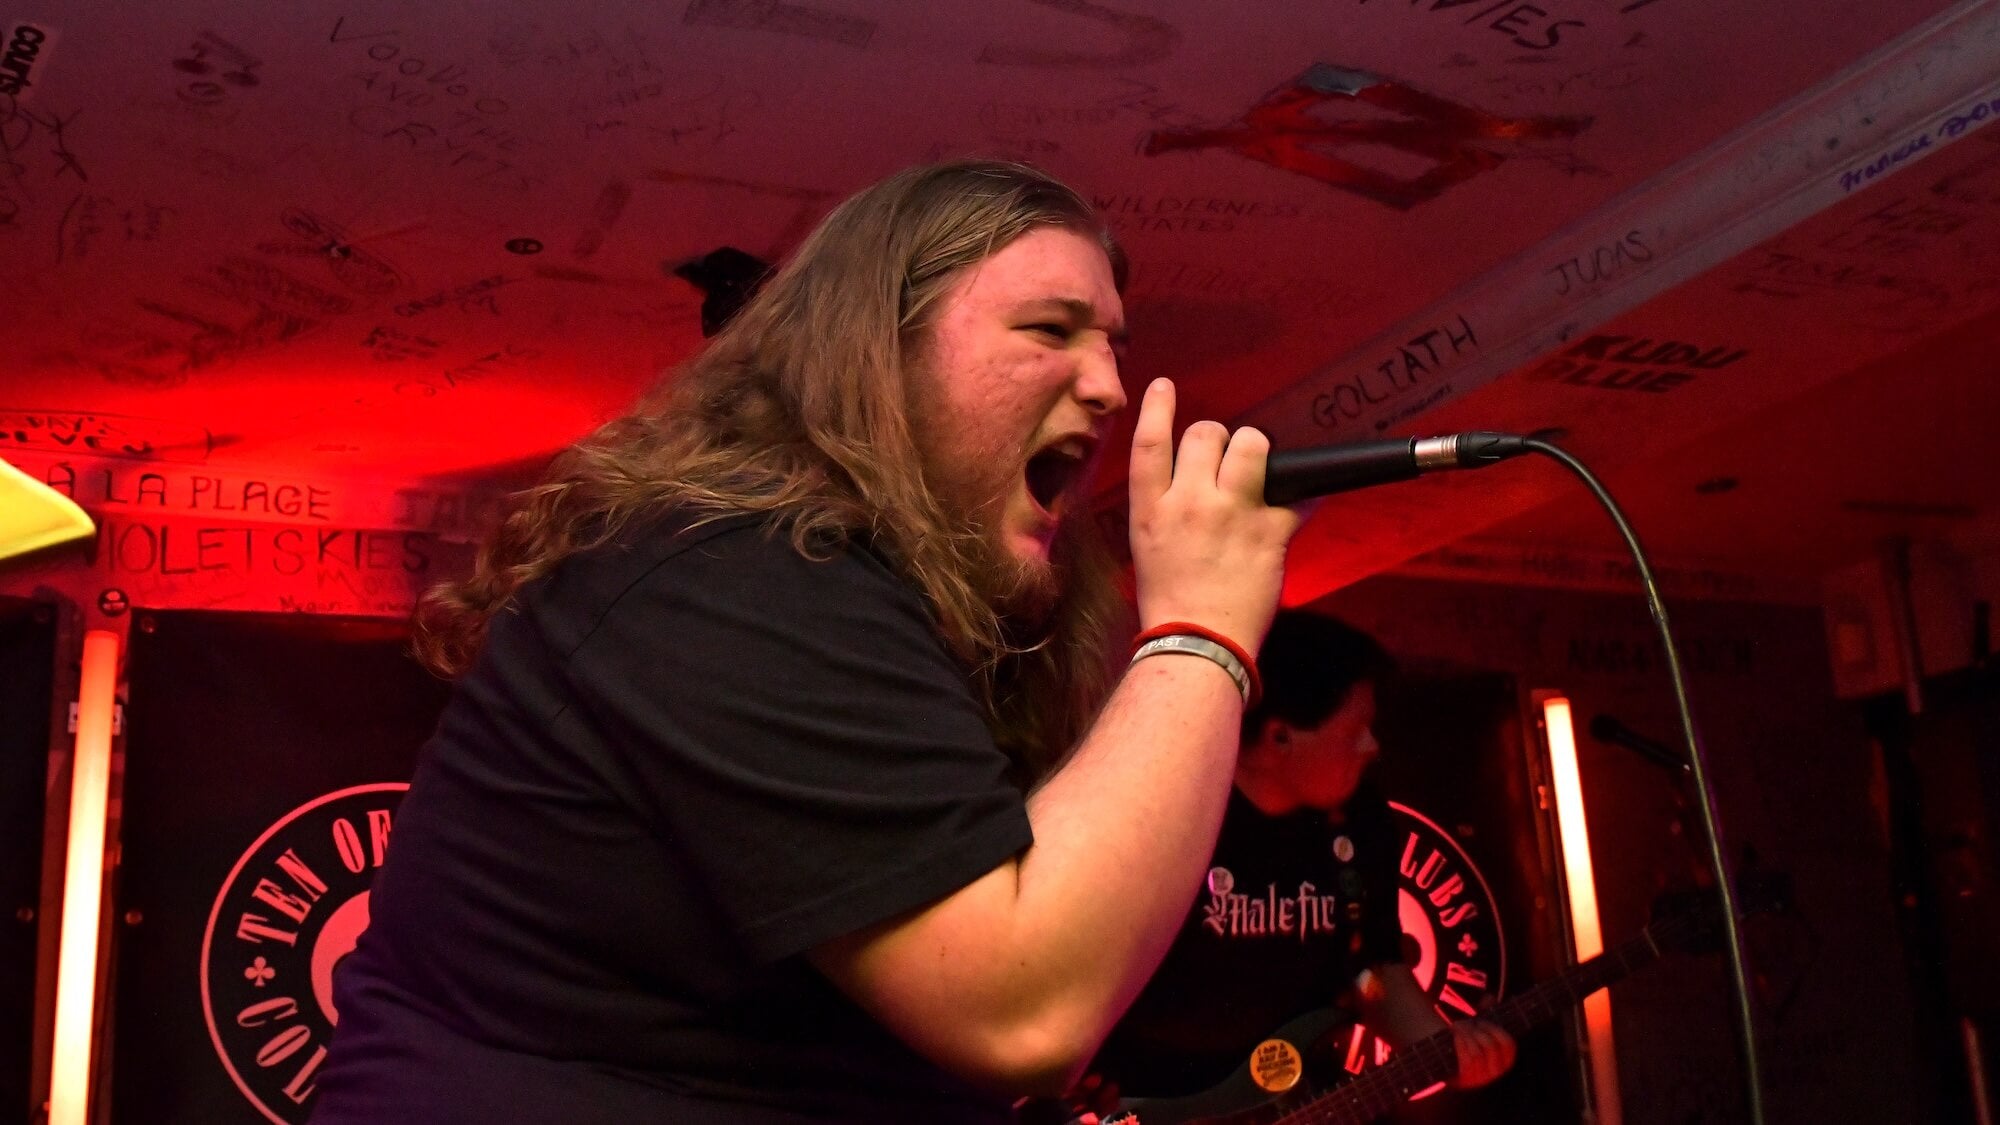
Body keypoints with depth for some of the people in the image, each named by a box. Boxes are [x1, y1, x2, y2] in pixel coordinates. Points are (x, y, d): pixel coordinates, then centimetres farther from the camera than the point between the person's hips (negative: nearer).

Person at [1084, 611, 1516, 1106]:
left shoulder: (1360, 818, 3)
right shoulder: (1156, 813, -15)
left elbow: (1375, 965, 13)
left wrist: (1444, 1045, -1)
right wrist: (1085, 1100, -12)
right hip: (1146, 1099, -6)